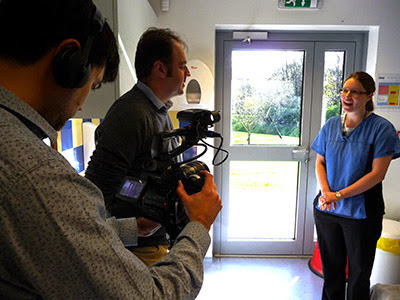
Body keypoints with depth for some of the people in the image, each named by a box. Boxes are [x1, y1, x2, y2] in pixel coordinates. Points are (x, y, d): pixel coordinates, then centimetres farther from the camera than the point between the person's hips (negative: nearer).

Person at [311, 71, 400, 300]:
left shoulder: (381, 128, -10)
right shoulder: (331, 125, 3)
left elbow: (378, 173, -14)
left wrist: (339, 195, -18)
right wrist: (325, 192, -10)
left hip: (361, 213, -3)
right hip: (327, 210, 4)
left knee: (359, 273, 13)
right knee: (331, 268, 18)